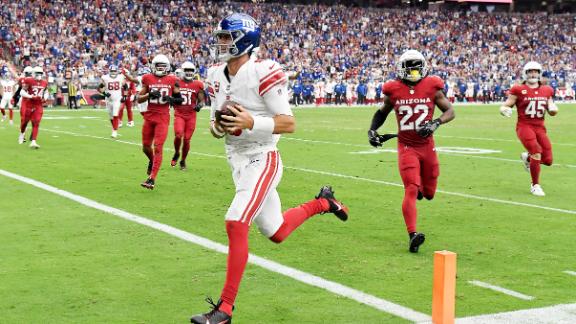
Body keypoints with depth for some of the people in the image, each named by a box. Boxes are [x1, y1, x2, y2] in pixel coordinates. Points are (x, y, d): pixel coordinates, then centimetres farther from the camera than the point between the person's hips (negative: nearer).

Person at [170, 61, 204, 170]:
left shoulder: (198, 85, 3)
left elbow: (201, 100, 8)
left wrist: (199, 105, -14)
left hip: (191, 115, 1)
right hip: (179, 114, -1)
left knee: (187, 139, 2)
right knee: (178, 135, -19)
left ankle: (183, 161, 21)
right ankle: (176, 153, 10)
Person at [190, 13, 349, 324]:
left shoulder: (262, 73, -17)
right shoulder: (217, 75, 5)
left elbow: (288, 123, -16)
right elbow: (216, 118, 15)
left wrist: (251, 122, -30)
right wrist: (215, 126, -9)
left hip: (262, 160, -8)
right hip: (237, 161, 8)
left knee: (236, 225, -22)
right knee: (276, 232, 17)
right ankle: (322, 202, 44)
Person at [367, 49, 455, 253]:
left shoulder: (432, 88, -4)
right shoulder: (393, 91, -3)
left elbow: (450, 111, 1)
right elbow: (382, 112, 15)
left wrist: (436, 123, -18)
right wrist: (372, 130, 0)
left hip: (427, 145, 2)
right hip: (406, 147, -2)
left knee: (428, 194, 12)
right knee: (411, 190, -18)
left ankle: (419, 186, 49)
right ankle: (412, 235, -23)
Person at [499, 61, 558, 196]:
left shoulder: (546, 91, 10)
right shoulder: (519, 90, -3)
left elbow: (552, 111, 20)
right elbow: (505, 106, 0)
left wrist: (553, 109, -4)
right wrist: (505, 110, -23)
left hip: (540, 127, 5)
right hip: (524, 126, -5)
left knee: (547, 160, -2)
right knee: (537, 153, -20)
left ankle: (527, 157, 31)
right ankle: (535, 185, -1)